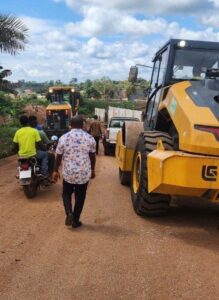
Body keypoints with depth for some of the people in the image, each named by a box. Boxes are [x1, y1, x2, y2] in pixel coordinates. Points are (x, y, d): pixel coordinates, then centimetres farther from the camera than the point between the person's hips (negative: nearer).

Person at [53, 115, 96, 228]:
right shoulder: (90, 138, -5)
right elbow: (93, 156, 3)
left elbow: (58, 157, -3)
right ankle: (76, 221, 21)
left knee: (66, 194, 21)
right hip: (84, 173, 1)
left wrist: (56, 171, 9)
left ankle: (69, 213, 2)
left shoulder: (64, 138, -7)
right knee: (80, 197, 14)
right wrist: (92, 170, 16)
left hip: (68, 173, 0)